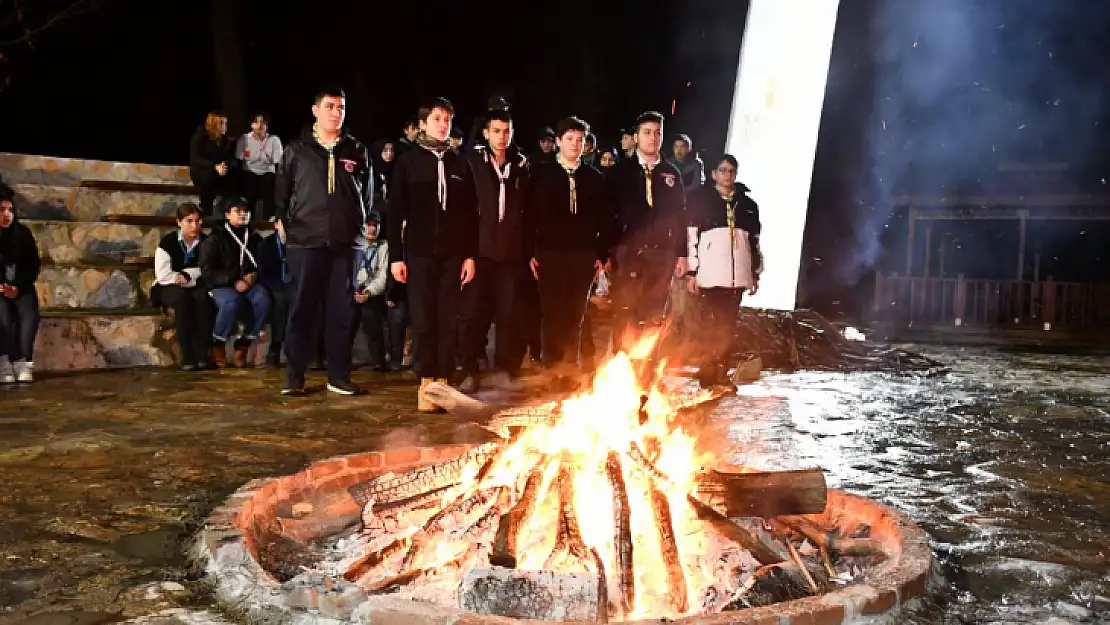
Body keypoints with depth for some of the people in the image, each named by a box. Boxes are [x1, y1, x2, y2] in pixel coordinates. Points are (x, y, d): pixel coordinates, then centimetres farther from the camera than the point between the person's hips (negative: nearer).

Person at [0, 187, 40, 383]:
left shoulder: (23, 233, -1)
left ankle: (23, 365, -30)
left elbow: (33, 267, 3)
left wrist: (18, 287, -12)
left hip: (22, 287, 2)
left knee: (29, 315, -27)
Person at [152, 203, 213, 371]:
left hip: (195, 287, 2)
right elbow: (162, 275, -15)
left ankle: (202, 353, -34)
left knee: (202, 297, -33)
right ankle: (187, 356, -37)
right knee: (182, 297, -36)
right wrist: (193, 274, -14)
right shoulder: (168, 242, -5)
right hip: (169, 288, -2)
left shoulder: (205, 242, 2)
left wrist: (185, 276, -16)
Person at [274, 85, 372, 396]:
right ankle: (294, 376, 7)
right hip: (305, 241, -1)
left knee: (341, 311, 4)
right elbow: (282, 193, 9)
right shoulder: (296, 150, 6)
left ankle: (339, 376, 11)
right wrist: (286, 226, 4)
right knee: (302, 310, 1)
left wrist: (357, 227, 9)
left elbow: (367, 195, 15)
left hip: (344, 243, 1)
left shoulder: (357, 151, 10)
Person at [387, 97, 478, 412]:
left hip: (453, 253, 2)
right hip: (420, 252, -2)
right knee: (424, 320, -1)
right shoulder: (408, 162, 4)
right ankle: (426, 384, 6)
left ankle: (443, 382, 8)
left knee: (449, 320, 0)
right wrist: (395, 256, -4)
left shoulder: (460, 164, 10)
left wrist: (471, 254, 2)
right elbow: (396, 211, 2)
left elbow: (471, 213, 9)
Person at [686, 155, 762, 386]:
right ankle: (707, 375, 0)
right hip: (710, 273, -4)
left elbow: (754, 241, 18)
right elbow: (691, 236, -1)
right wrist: (692, 271, -6)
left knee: (728, 326, 5)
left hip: (737, 274, 4)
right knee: (709, 324, -5)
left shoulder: (747, 204, 16)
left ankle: (721, 374, 11)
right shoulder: (700, 199, 4)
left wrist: (755, 273, 15)